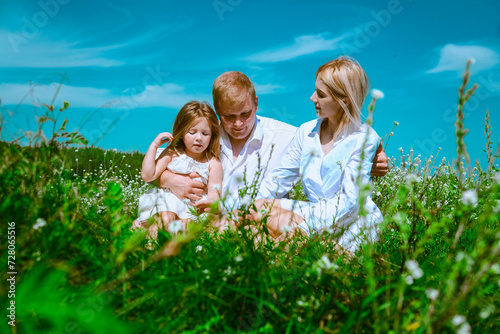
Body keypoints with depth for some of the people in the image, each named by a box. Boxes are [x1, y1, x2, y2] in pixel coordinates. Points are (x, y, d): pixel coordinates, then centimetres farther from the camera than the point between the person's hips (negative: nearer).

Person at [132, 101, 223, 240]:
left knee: (187, 224, -29)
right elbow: (148, 176, -2)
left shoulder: (213, 163, 3)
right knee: (166, 219, -31)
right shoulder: (172, 154, 5)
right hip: (168, 202, 0)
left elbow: (214, 193, -2)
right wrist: (154, 145, -4)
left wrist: (208, 203, -27)